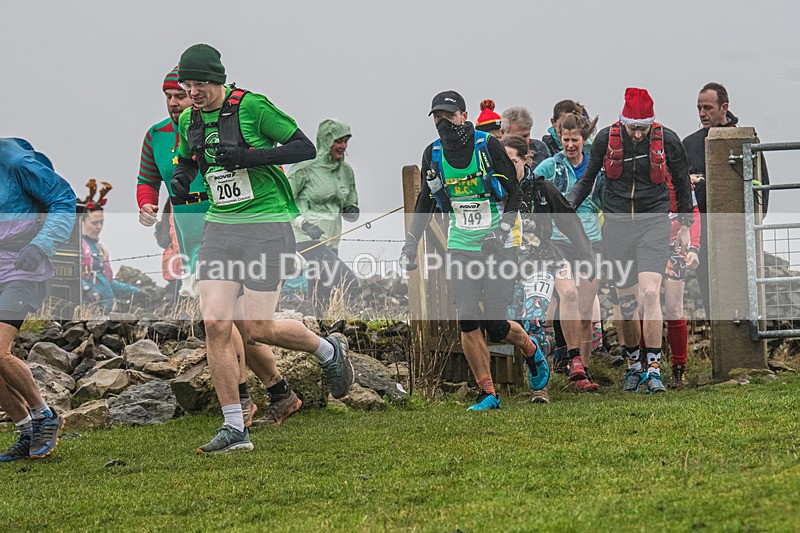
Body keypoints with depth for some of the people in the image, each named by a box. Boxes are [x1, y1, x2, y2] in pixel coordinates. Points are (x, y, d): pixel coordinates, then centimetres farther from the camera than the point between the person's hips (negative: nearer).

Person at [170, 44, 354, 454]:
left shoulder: (252, 107, -11)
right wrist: (181, 179, 3)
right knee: (215, 323, -7)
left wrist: (249, 156, -21)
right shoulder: (189, 120, 7)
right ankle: (234, 429, -2)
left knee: (257, 329, -6)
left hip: (267, 226, -6)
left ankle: (329, 352, 24)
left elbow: (305, 148, -11)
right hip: (219, 227, 6)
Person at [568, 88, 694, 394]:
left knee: (650, 293, -17)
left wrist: (685, 225, 14)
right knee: (626, 301, 6)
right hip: (617, 225, 2)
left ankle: (653, 369, -16)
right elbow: (587, 179, 10)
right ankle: (633, 365, 24)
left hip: (653, 223, -2)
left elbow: (681, 182, 10)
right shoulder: (606, 139, -4)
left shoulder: (667, 141, -6)